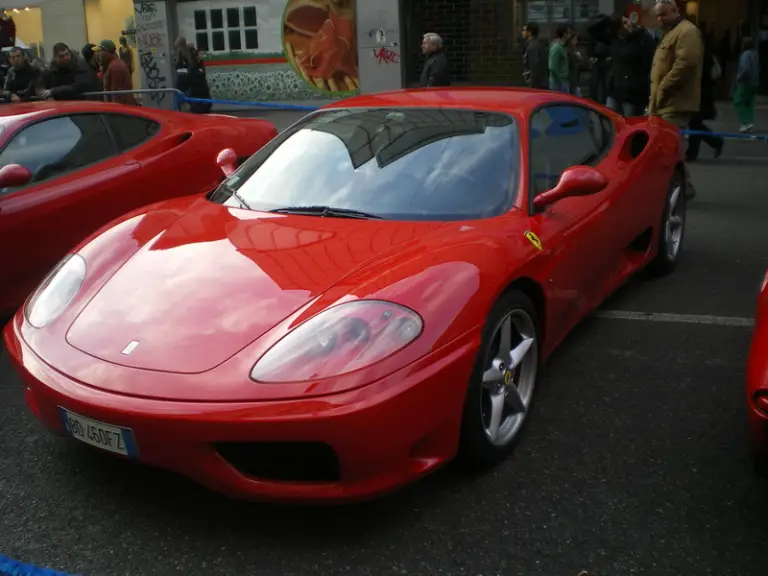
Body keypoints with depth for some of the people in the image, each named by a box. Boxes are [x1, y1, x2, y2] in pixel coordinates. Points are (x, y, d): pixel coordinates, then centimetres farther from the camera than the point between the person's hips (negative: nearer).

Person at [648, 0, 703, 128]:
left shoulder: (687, 31, -10)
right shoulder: (668, 33, 25)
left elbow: (684, 65, -23)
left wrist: (662, 91, -20)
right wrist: (654, 98, 20)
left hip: (675, 105, -11)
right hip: (666, 104, 11)